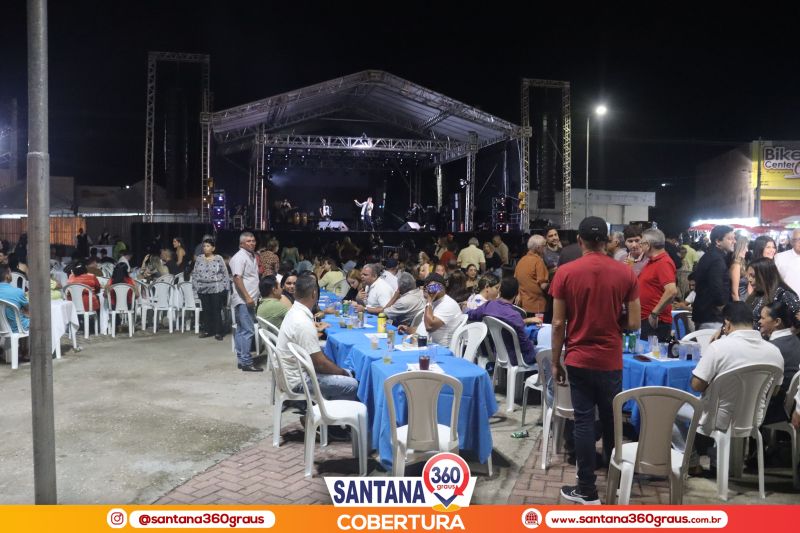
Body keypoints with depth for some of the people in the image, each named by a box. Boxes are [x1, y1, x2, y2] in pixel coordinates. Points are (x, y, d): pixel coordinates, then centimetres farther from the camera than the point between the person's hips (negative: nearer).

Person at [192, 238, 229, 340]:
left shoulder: (219, 259, -3)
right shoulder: (199, 259, 6)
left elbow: (225, 273, -1)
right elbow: (195, 273, 10)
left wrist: (225, 287, -5)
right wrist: (196, 285, 2)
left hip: (216, 289, -3)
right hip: (203, 289, 3)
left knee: (216, 310, -1)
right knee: (206, 310, 11)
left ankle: (218, 332, 5)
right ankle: (206, 330, 20)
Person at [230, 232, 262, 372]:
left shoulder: (252, 256, 16)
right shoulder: (239, 257, -12)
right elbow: (237, 278, -20)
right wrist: (247, 297, -24)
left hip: (249, 300, 10)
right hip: (243, 300, -9)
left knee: (242, 330, 12)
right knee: (248, 331, -10)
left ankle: (241, 360, 18)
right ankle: (246, 363, -7)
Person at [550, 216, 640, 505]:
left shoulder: (565, 272, -9)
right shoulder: (625, 273, -5)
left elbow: (558, 324, -8)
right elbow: (634, 323, -4)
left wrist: (555, 362, 2)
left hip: (578, 360, -1)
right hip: (611, 361, 2)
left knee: (584, 421, 5)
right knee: (611, 421, 16)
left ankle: (587, 490, 11)